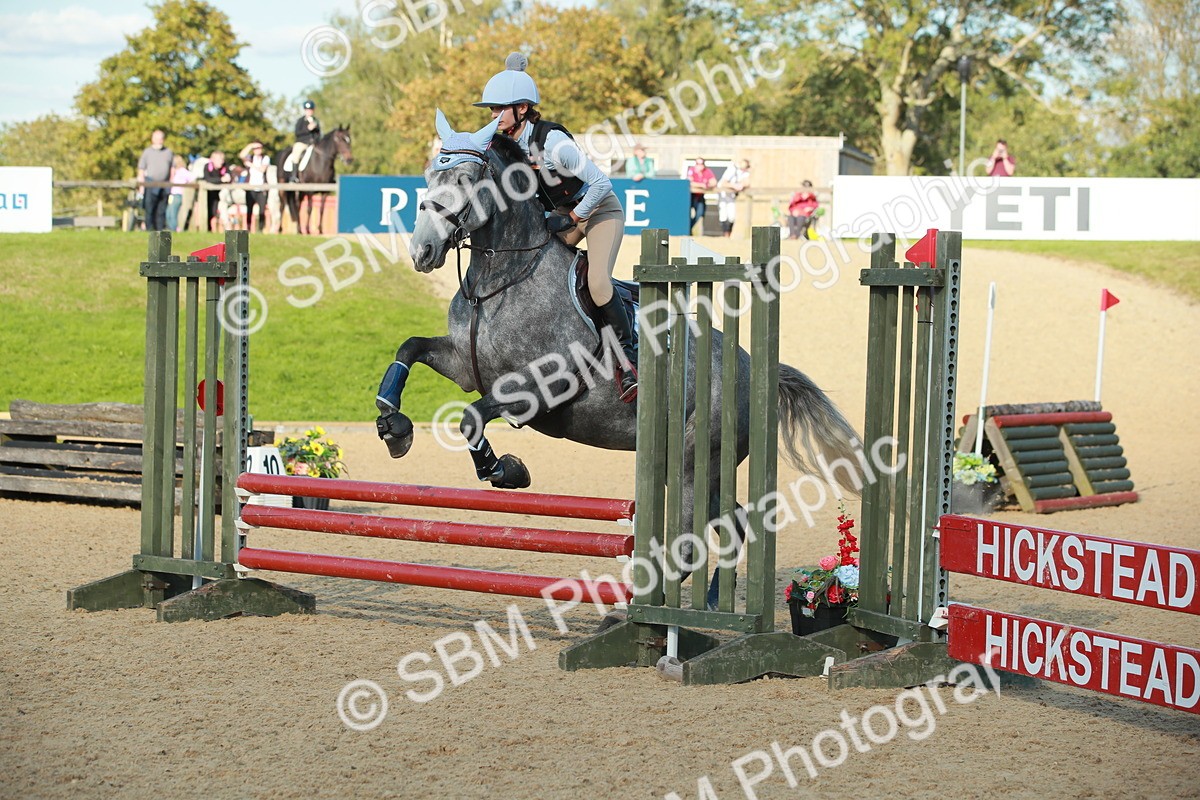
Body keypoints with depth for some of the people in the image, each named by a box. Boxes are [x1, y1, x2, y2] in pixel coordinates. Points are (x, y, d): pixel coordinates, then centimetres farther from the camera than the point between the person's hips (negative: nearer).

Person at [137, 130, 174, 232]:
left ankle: (160, 230, 3)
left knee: (161, 211, 2)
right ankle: (149, 230, -8)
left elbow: (172, 169, 15)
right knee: (150, 210, -8)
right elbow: (141, 170, 5)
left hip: (165, 186, 2)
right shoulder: (147, 152, 7)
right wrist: (141, 186, -3)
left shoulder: (169, 153, 14)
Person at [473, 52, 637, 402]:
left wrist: (570, 219, -21)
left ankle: (627, 359, -13)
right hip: (563, 214, 8)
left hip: (599, 209, -8)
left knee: (597, 282, -24)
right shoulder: (505, 143, -8)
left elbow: (601, 184, -28)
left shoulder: (551, 141, -30)